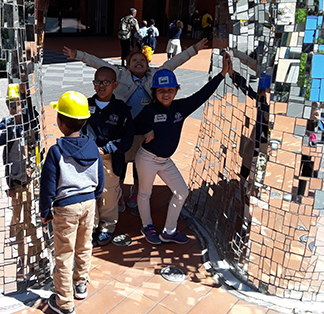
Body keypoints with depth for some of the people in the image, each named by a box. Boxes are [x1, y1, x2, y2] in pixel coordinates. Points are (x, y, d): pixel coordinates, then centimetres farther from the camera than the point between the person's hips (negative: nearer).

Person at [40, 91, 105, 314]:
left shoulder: (56, 151, -19)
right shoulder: (92, 147, -4)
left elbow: (48, 186, -14)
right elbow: (100, 180, 5)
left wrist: (45, 212, 0)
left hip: (66, 207, -5)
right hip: (89, 203, 5)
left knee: (64, 254, 7)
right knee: (84, 247, 22)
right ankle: (81, 285, 41)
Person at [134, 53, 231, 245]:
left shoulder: (181, 107, -5)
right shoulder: (149, 110, -15)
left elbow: (203, 94, -6)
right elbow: (135, 126, -4)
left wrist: (223, 73, -9)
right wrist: (147, 131, -25)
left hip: (166, 160, 6)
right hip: (147, 158, -5)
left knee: (182, 192, 6)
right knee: (145, 193, 11)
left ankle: (169, 232, 22)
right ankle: (147, 226, 38)